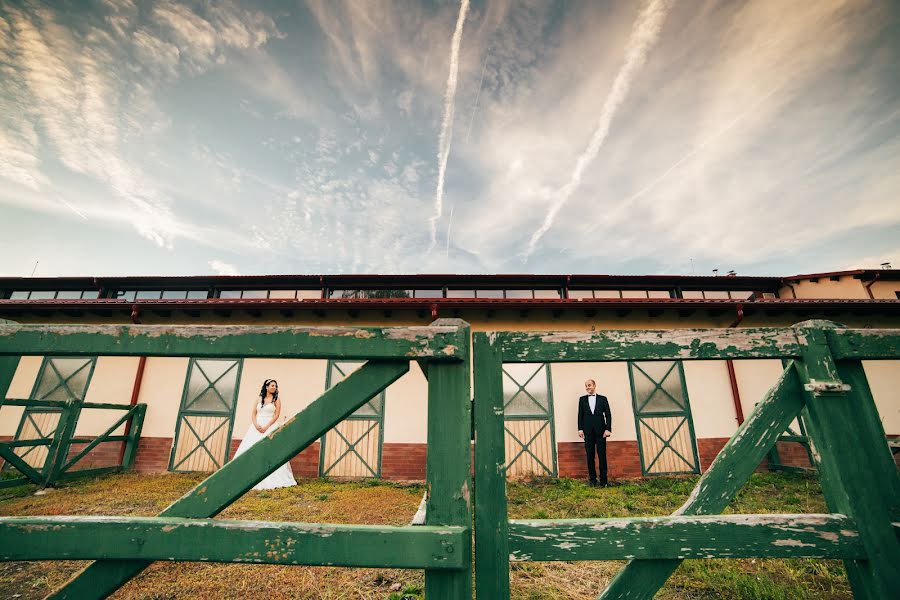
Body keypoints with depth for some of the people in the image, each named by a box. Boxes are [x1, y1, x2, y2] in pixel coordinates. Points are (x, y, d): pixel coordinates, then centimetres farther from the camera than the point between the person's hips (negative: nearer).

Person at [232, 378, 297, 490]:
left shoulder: (276, 400, 5)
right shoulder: (259, 399, 14)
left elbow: (276, 415, -3)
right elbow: (253, 414, 8)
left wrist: (266, 427, -14)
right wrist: (256, 425, -10)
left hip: (270, 427, -3)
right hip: (256, 427, 3)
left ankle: (271, 480, -6)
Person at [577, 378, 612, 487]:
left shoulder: (603, 399, 8)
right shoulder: (582, 399, 11)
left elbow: (608, 415, 4)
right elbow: (580, 415, 8)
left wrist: (608, 429, -5)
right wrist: (580, 429, 0)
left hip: (600, 431, -1)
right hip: (588, 431, 1)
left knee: (602, 455, 0)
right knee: (590, 456, 3)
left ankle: (604, 479, 9)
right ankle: (592, 479, 10)